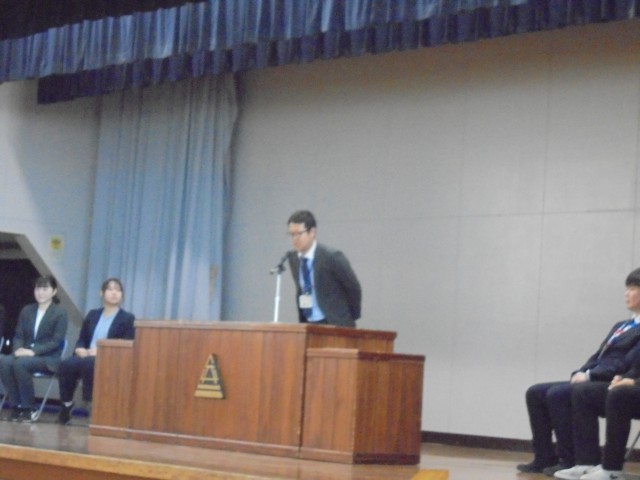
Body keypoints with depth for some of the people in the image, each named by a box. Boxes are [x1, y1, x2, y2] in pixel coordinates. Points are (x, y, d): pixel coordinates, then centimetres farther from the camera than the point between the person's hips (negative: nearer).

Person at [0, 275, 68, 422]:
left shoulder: (60, 312, -1)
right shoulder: (27, 310, 16)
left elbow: (56, 341, -10)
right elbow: (18, 335, 12)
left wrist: (33, 351, -22)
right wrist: (18, 349, -13)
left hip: (48, 358, -5)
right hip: (25, 354, 5)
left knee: (21, 364, -36)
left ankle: (29, 408, -23)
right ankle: (16, 405, -21)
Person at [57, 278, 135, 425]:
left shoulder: (128, 318, 8)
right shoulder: (92, 315, 21)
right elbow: (81, 339, 17)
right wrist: (80, 349, -8)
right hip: (86, 357, 4)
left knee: (88, 364, -39)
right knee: (66, 364, -31)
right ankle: (67, 404, -17)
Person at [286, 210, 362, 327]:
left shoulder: (332, 257, -16)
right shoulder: (293, 258, 3)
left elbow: (353, 288, -6)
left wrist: (351, 318, 4)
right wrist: (302, 320, 13)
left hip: (335, 325, -6)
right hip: (307, 325, 6)